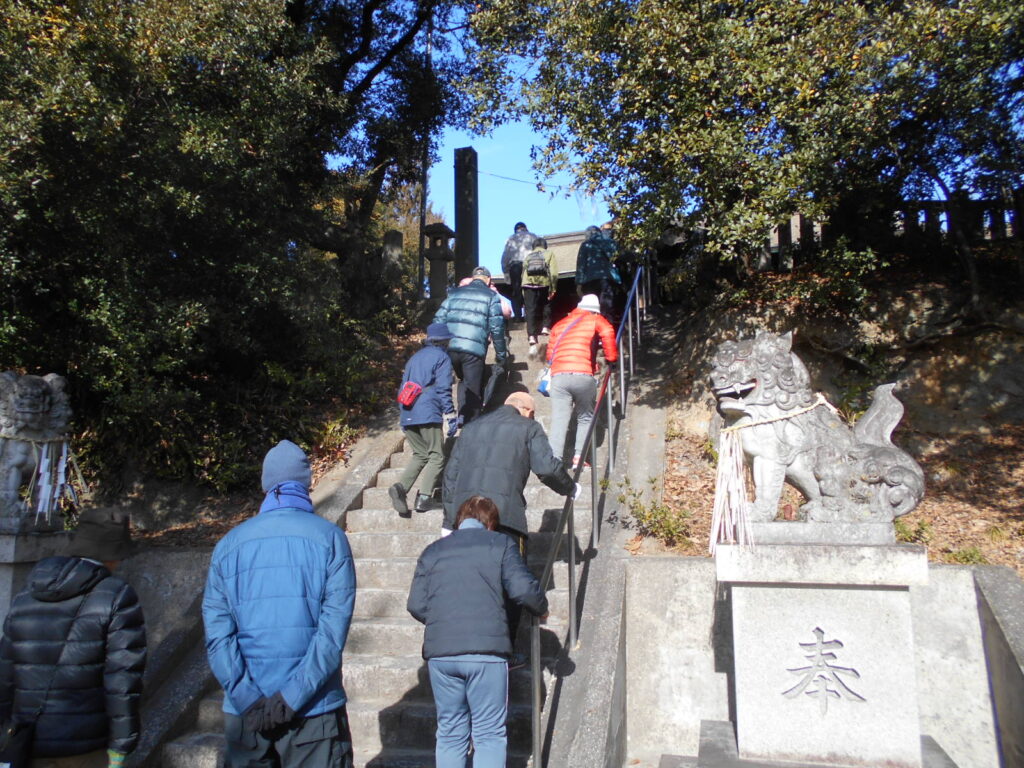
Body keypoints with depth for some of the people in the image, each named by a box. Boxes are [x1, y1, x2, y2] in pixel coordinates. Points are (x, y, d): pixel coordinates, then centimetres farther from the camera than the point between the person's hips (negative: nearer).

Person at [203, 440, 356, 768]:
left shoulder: (229, 544, 2)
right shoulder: (328, 537, -6)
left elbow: (217, 634, -6)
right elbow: (334, 629, -14)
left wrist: (251, 701, -9)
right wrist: (292, 699, -12)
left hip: (244, 714, 3)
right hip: (315, 712, -2)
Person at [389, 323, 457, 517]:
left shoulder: (414, 358, 22)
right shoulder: (442, 357, 2)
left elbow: (402, 387, 22)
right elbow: (443, 390, -9)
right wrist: (449, 417, -10)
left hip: (407, 415, 7)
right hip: (428, 414, -7)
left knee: (420, 454, 14)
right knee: (436, 456, 1)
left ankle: (400, 487, -7)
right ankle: (424, 497, -12)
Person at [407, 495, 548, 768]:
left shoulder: (432, 551, 14)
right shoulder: (500, 544, 5)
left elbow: (415, 605, 9)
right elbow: (523, 589, -3)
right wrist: (541, 609, 17)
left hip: (440, 653, 3)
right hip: (486, 651, -3)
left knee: (449, 733, 14)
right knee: (489, 734, 5)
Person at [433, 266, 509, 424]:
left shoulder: (455, 293, 18)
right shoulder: (490, 296, 6)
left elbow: (438, 319, 13)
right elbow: (497, 328, 0)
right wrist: (501, 355, 8)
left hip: (450, 348, 4)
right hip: (474, 350, -4)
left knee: (464, 381, 27)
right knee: (473, 391, 6)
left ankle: (462, 418, 18)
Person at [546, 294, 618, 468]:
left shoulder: (559, 324, 27)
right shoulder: (595, 320, 17)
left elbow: (550, 353, 23)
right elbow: (607, 332, -3)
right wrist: (611, 357, 8)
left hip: (558, 376, 3)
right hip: (583, 375, -2)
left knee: (558, 421, 0)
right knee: (585, 418, 15)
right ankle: (579, 456, 5)